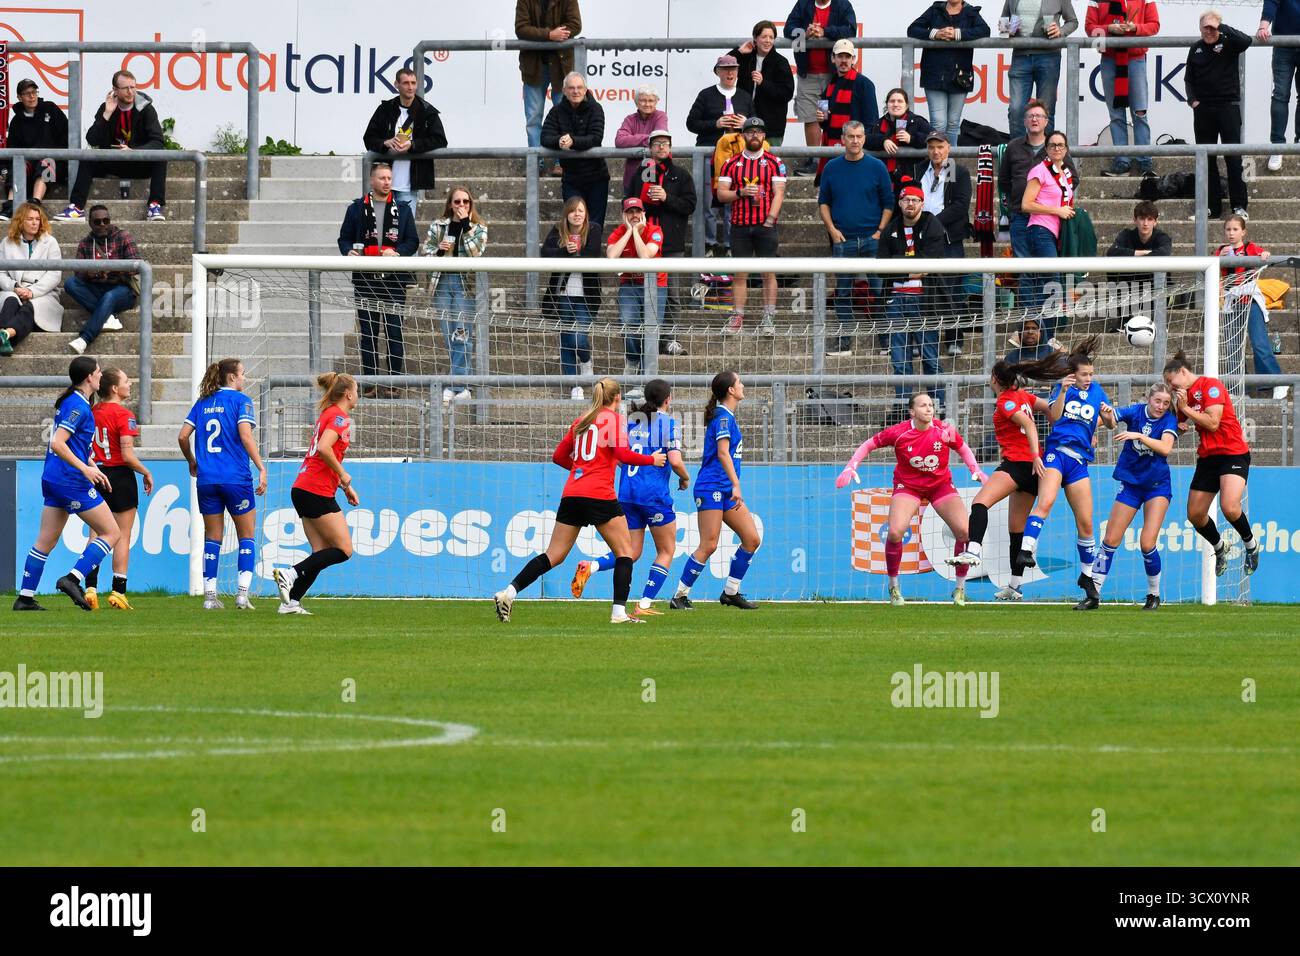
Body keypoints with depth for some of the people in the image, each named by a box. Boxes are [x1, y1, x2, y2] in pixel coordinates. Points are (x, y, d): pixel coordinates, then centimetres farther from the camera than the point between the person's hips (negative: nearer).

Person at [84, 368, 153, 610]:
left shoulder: (92, 412, 5)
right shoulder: (123, 415, -13)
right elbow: (127, 455, -17)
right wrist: (147, 474, -3)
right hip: (120, 476, -5)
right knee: (122, 536, 2)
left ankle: (90, 588, 0)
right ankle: (118, 592, 0)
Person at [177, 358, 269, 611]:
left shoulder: (202, 403, 11)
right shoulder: (240, 400, -4)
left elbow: (183, 436, 8)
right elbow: (246, 436, -15)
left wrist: (192, 463, 23)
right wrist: (261, 469, -15)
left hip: (206, 479, 4)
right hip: (236, 477, -4)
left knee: (212, 538, 9)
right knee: (246, 536, 7)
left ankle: (210, 595, 4)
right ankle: (243, 594, -5)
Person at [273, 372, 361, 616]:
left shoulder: (328, 414, 21)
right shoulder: (339, 417, -9)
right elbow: (324, 449, -25)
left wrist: (345, 487, 24)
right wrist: (343, 475, -12)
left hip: (303, 489, 10)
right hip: (318, 492, -10)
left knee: (322, 552, 7)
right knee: (344, 550, -6)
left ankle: (291, 602, 0)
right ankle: (290, 574, -14)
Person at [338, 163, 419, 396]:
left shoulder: (402, 210, 10)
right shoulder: (357, 209, 10)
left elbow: (412, 241, 7)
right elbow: (344, 238, 11)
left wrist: (396, 252, -13)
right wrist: (349, 252, -11)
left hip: (394, 280, 0)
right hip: (365, 279, 0)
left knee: (395, 332, -3)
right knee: (368, 333, 2)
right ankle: (370, 383, 6)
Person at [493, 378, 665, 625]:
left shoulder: (580, 421, 18)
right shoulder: (614, 419, 0)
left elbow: (559, 456, 21)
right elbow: (622, 453, -13)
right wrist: (652, 460, 2)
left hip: (571, 494, 6)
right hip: (600, 494, -6)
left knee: (554, 555, 8)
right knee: (624, 551, 6)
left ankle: (508, 592, -4)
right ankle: (619, 611, -5)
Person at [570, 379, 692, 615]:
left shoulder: (630, 421, 11)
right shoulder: (668, 423, -5)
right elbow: (675, 462, -14)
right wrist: (685, 479, 6)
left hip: (626, 494, 5)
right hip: (655, 494, -5)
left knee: (632, 553, 11)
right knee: (666, 551, 12)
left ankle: (591, 567, -16)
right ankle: (645, 604, 3)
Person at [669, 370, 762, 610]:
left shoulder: (727, 416, 17)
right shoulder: (723, 417, -12)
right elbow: (722, 452, -22)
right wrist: (735, 485, -27)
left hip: (726, 492, 10)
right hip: (712, 489, -10)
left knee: (752, 539, 5)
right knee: (708, 546, -11)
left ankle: (731, 593, 12)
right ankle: (680, 596, -4)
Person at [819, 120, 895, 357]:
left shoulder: (877, 167, 2)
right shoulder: (832, 168, 8)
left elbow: (888, 203, 4)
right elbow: (823, 202, 13)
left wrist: (880, 232, -6)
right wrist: (832, 229, -1)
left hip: (872, 239, -2)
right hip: (842, 240, 2)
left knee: (879, 290, -5)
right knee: (842, 292, 4)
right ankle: (844, 342, 8)